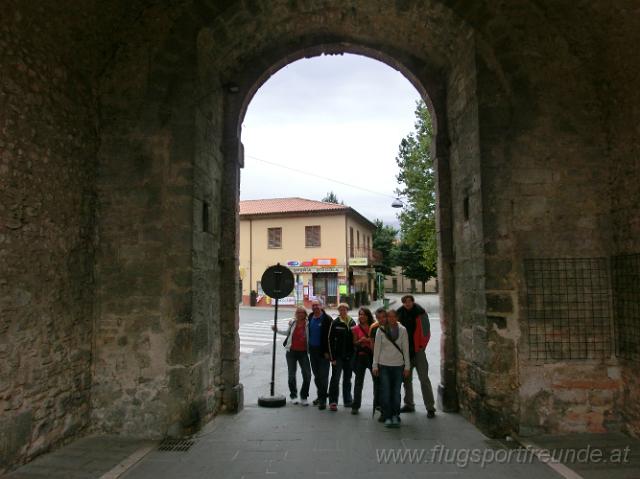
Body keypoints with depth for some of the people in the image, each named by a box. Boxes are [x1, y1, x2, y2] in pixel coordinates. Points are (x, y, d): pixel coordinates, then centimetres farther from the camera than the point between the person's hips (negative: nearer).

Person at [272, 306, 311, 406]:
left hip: (303, 353, -2)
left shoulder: (308, 324, -8)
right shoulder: (292, 323, 0)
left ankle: (303, 397, 15)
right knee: (292, 375, 8)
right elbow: (287, 332, 20)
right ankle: (293, 395, 27)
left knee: (307, 375, -3)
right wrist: (277, 330, 15)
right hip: (291, 352, 2)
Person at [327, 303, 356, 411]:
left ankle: (348, 400, 26)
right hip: (338, 356, -4)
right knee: (335, 378, -3)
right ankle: (333, 402, 4)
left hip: (349, 356, 4)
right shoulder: (335, 323, -6)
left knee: (347, 379, 15)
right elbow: (331, 340, -8)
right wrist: (332, 357, -13)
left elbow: (355, 339, 13)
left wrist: (354, 355, 8)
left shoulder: (352, 323, 6)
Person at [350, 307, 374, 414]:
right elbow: (354, 344, 5)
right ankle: (355, 406, 12)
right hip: (360, 356, 0)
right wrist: (360, 341, -13)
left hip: (372, 356, 0)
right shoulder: (356, 329, 3)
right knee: (359, 382, 5)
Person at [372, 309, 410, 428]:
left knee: (396, 392, 5)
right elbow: (376, 348, 3)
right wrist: (375, 365, 0)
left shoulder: (402, 330, 1)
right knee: (385, 392, 1)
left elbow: (406, 348, 4)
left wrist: (407, 366, 2)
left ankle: (395, 416, 17)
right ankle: (387, 417, 11)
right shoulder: (381, 330, -1)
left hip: (398, 365, 0)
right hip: (384, 364, 0)